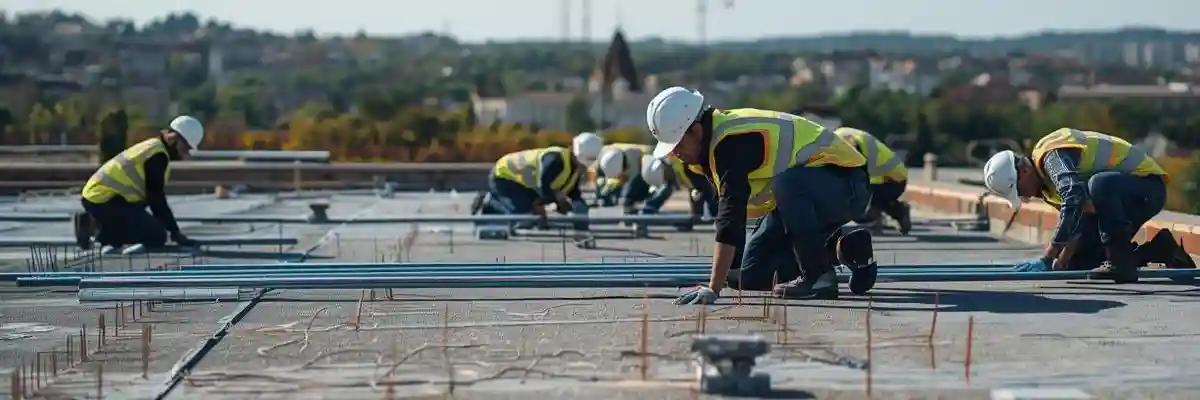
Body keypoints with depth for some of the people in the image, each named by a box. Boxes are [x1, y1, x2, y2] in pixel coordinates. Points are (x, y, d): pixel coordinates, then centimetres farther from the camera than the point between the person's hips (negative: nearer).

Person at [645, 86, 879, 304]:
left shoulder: (732, 142, -28)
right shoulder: (714, 142, 3)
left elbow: (731, 216, -35)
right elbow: (729, 211, 10)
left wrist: (713, 288, -37)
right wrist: (733, 272, 10)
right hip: (802, 198, 10)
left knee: (785, 185, -41)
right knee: (752, 277, 4)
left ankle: (819, 276, -24)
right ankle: (837, 251, 12)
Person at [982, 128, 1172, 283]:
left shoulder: (1051, 155, -22)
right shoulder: (1046, 177, 10)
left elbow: (1074, 201, -37)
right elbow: (1079, 220, 12)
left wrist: (1046, 259, -33)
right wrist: (1062, 261, -1)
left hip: (1149, 186, -10)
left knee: (1099, 184, -39)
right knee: (1078, 263, 4)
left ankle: (1122, 263, -27)